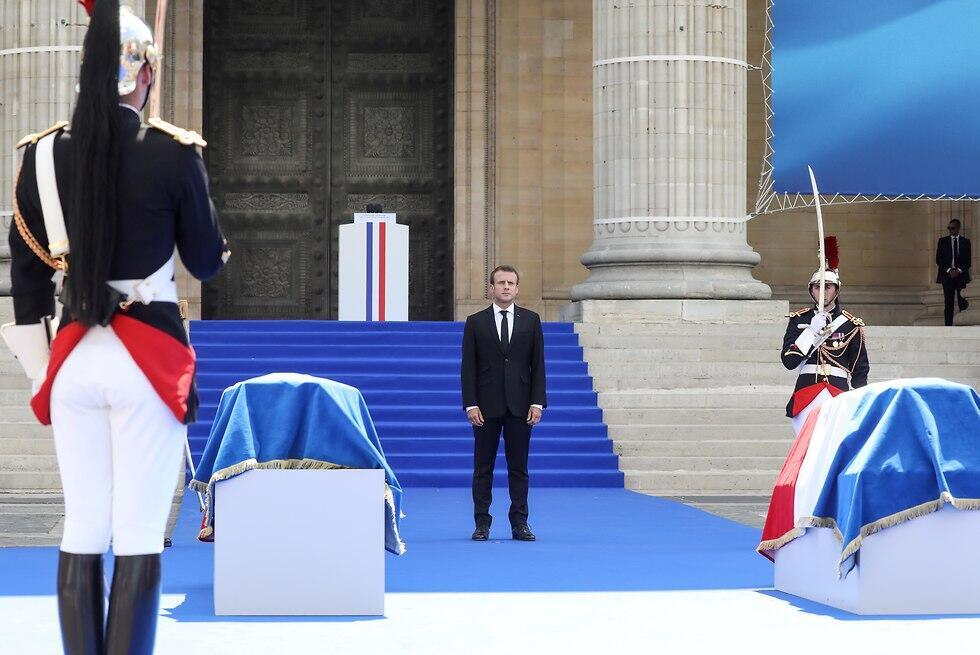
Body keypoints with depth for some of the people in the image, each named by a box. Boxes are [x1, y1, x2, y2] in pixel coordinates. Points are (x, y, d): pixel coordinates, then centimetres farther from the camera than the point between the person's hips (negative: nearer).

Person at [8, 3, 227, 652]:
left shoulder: (42, 155, 3)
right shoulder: (174, 154, -7)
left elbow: (27, 277, 9)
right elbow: (207, 263, 2)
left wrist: (43, 372, 18)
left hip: (75, 357, 4)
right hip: (151, 358, -3)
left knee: (83, 531, 9)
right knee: (139, 536, -1)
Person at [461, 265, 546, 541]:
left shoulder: (531, 320, 8)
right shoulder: (475, 322, 5)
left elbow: (538, 364, 5)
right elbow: (468, 367, 2)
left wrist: (537, 403, -3)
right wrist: (471, 404, -7)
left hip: (520, 406, 1)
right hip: (486, 406, -1)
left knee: (519, 467, 4)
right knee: (483, 467, 2)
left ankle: (519, 524, 8)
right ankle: (482, 524, 6)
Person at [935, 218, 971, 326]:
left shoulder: (965, 241, 9)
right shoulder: (943, 241, 8)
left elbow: (968, 261, 6)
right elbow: (939, 260, 4)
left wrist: (959, 270, -9)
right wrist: (949, 270, -9)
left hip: (961, 275, 0)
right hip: (947, 275, 0)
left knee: (962, 303, -5)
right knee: (948, 304, -4)